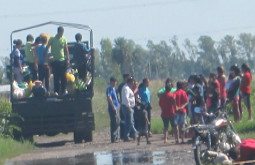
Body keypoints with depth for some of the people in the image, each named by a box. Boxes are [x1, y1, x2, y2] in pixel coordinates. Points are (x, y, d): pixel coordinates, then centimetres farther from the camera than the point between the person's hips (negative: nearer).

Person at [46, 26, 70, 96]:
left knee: (63, 77, 4)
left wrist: (68, 59, 5)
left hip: (62, 60, 2)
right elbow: (47, 48, 2)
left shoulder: (64, 39, 6)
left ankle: (64, 90, 13)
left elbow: (66, 50, 11)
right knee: (56, 77, -3)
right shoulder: (52, 39, -2)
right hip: (55, 60, -2)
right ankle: (56, 91, 0)